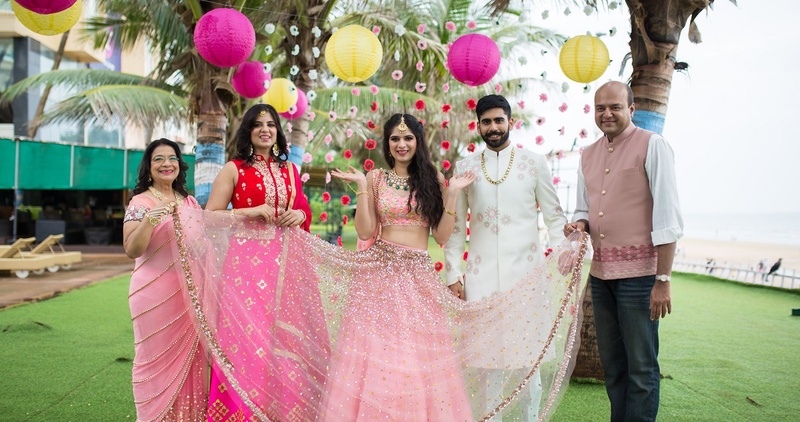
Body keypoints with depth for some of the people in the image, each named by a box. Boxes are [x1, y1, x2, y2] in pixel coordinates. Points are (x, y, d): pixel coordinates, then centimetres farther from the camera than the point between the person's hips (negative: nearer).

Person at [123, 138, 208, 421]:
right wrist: (149, 220, -28)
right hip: (155, 295, -5)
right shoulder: (140, 203, -4)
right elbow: (132, 250, -14)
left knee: (190, 359, 8)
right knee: (159, 361, 1)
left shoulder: (190, 202, 12)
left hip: (189, 294, 5)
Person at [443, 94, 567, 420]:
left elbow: (554, 216, 5)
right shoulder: (465, 167, 8)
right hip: (481, 274, 1)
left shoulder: (534, 163, 5)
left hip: (525, 269, -1)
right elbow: (455, 225, 9)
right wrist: (453, 275, 4)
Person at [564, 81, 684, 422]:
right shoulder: (588, 154, 13)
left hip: (638, 274, -6)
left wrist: (663, 280, -16)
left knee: (641, 367, 2)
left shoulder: (652, 146, -7)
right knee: (611, 364, 15)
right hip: (600, 273, 6)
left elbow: (668, 217, -12)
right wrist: (580, 223, -3)